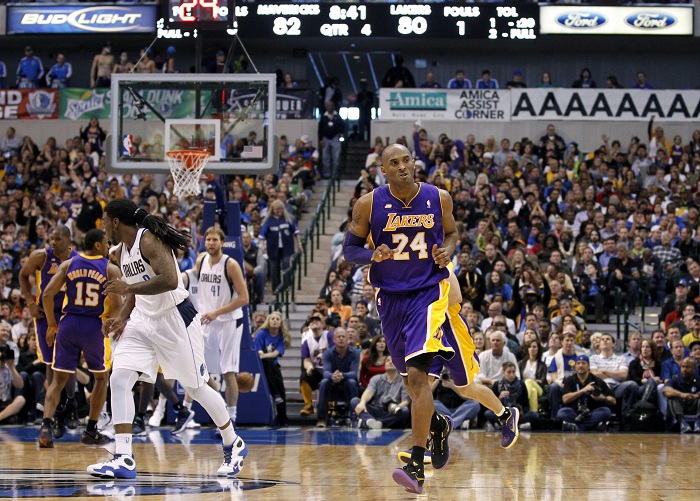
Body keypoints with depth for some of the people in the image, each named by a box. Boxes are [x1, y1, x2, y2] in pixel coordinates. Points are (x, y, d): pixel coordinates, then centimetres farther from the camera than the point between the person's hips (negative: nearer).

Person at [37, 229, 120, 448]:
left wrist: (52, 324, 8)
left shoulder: (68, 264, 5)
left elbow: (47, 295, -3)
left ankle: (46, 426, -13)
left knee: (59, 379, 8)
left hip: (68, 324, 2)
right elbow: (116, 304, -12)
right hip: (94, 327, -2)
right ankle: (91, 431, 19)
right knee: (101, 377, 19)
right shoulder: (111, 269, -2)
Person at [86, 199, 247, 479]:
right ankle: (123, 460, -13)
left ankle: (234, 445, 24)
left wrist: (128, 288, -26)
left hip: (175, 319, -8)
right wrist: (122, 318, 7)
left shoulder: (149, 240, -17)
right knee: (118, 379, -10)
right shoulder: (121, 253, 11)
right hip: (143, 322, 8)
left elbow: (170, 280, -31)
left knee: (196, 388, 3)